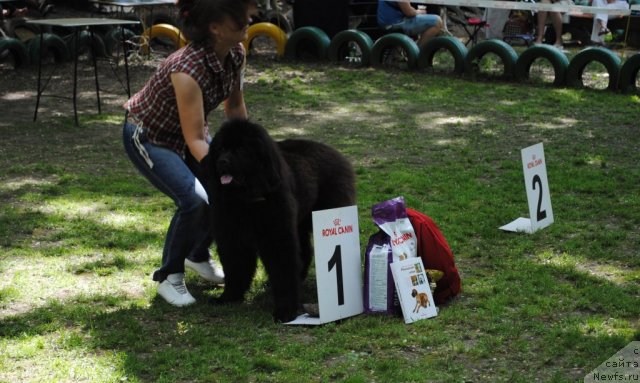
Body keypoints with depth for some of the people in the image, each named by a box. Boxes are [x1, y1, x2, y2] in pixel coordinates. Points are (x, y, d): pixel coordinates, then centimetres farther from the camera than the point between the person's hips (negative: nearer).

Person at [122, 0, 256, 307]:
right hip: (147, 137, -7)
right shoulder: (187, 70, -38)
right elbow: (195, 140, -34)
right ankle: (168, 277, -1)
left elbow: (235, 107, 1)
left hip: (185, 131, 8)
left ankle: (199, 256, 25)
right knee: (195, 201, -24)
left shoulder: (236, 54, -16)